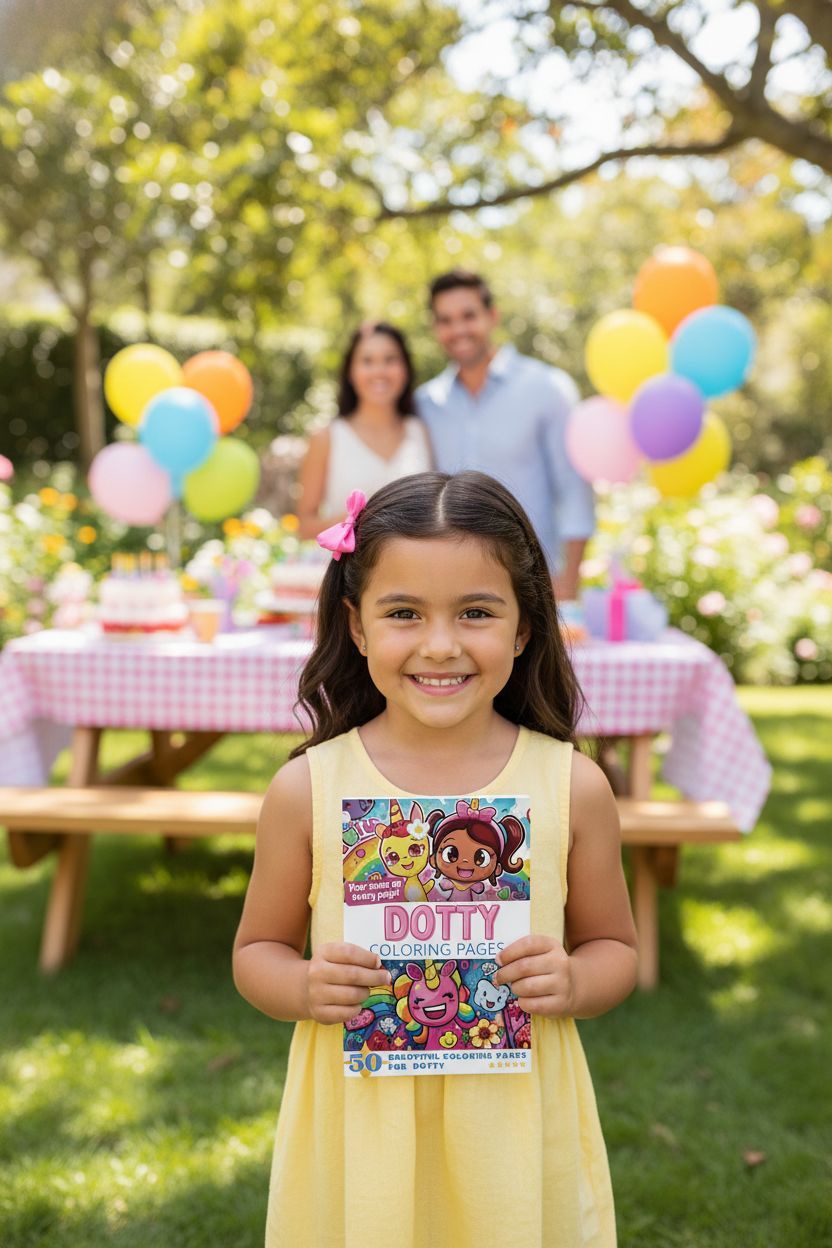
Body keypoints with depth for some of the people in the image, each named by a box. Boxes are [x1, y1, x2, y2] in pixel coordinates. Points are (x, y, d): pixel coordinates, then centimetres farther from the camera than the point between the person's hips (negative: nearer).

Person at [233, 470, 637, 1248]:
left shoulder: (573, 786, -8)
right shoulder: (307, 788, -9)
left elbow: (614, 947, 5)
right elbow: (257, 950, 3)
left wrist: (573, 985, -16)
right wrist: (305, 988, -17)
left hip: (515, 1122, 1)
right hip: (360, 1124, 0)